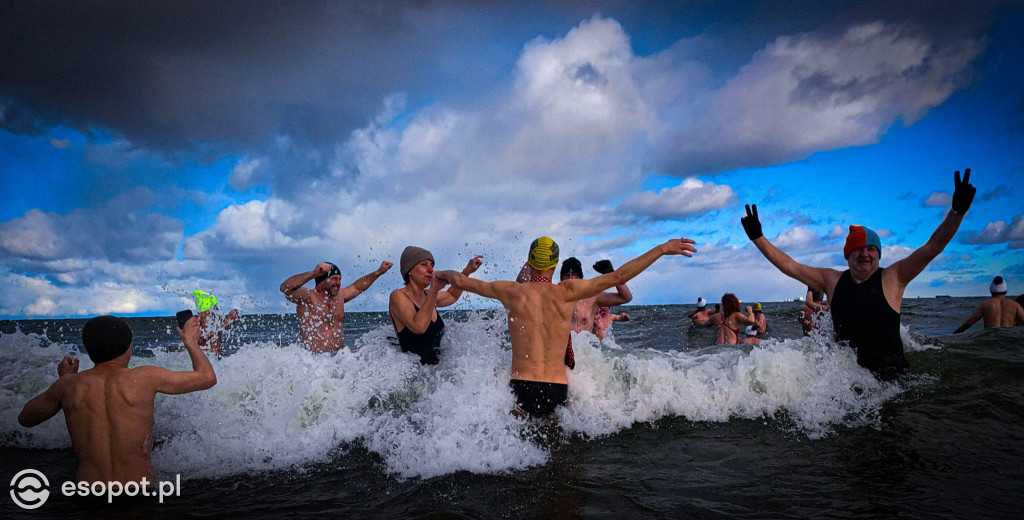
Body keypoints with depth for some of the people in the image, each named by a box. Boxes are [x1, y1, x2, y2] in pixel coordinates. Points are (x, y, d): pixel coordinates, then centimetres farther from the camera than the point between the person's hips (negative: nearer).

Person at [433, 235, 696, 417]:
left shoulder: (512, 292, 0)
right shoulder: (567, 292, -2)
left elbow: (460, 281, 11)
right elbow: (618, 276, -3)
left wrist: (439, 274, 32)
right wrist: (662, 249, 2)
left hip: (521, 389, -1)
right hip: (559, 392, 2)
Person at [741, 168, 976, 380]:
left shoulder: (893, 277, -1)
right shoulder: (832, 280, 5)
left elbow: (933, 246, -8)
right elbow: (788, 266, 7)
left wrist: (958, 211, -20)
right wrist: (757, 237, 3)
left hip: (891, 375, -2)